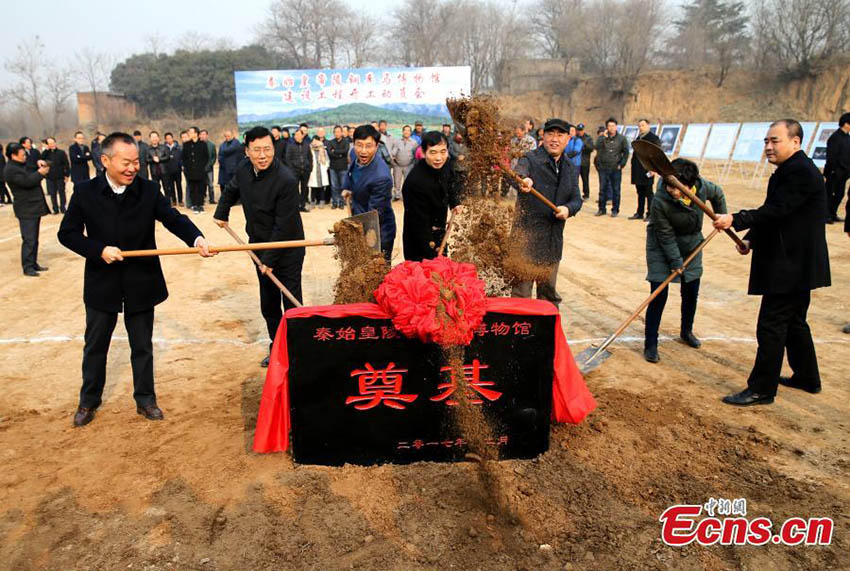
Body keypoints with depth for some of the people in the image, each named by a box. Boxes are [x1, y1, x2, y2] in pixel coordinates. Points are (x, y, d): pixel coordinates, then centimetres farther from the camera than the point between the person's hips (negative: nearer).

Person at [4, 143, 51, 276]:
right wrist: (40, 173, -15)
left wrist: (39, 164, 7)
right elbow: (27, 182, -23)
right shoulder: (10, 170, -14)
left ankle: (33, 264, 20)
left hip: (34, 207, 10)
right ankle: (27, 267, -5)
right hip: (26, 210, -10)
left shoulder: (22, 165, 15)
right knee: (29, 239, -9)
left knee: (34, 239, 13)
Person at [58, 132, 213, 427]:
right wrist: (99, 250, -19)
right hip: (101, 283, 0)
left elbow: (173, 218, -15)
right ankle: (88, 401, 35)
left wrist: (196, 238, -35)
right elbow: (67, 233, -3)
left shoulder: (148, 190, -7)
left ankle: (145, 399, 29)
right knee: (95, 346, 16)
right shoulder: (85, 192, -8)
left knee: (142, 345, 12)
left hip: (141, 283, 0)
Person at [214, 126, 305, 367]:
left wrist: (270, 259, -20)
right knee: (268, 305, 16)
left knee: (291, 305, -3)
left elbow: (284, 227, -23)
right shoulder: (243, 169, -3)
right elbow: (231, 190, 23)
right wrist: (221, 213, 19)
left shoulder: (286, 180, -25)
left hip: (286, 251, -7)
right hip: (260, 247, 7)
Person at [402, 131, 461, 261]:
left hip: (439, 235, 7)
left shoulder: (445, 163, -11)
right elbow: (419, 222, -27)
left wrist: (454, 201, 6)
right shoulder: (415, 182, -34)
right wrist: (431, 253, -24)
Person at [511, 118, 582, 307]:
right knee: (521, 290, -3)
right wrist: (523, 180, -54)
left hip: (553, 239, 6)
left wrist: (568, 208, -11)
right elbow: (518, 172, -30)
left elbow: (577, 198, 12)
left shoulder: (570, 168, 12)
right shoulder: (531, 159, -8)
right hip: (527, 236, -6)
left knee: (549, 291, 18)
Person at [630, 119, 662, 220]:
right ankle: (639, 213, 19)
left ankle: (650, 214, 4)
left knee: (648, 193, -2)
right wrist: (634, 165, 14)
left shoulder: (653, 138, -7)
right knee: (640, 192, 13)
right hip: (638, 171, 7)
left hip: (647, 170, -7)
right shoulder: (638, 138, 16)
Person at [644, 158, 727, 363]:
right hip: (662, 246, -5)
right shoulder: (660, 202, -33)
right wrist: (676, 262, -20)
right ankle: (650, 344, 1)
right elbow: (666, 237, -23)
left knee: (691, 292, 14)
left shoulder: (702, 187, -20)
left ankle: (686, 331, 37)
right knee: (658, 295, -9)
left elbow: (718, 195, 6)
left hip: (691, 243, 5)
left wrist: (722, 217, 16)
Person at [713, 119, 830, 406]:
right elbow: (774, 213, 17)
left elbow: (775, 211, -27)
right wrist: (751, 240, 6)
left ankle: (762, 390, 2)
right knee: (794, 322, 21)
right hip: (795, 265, 11)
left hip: (791, 267, -11)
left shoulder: (802, 172, -18)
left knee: (771, 327, -6)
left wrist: (735, 220, -31)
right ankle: (807, 378, 36)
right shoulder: (788, 171, 16)